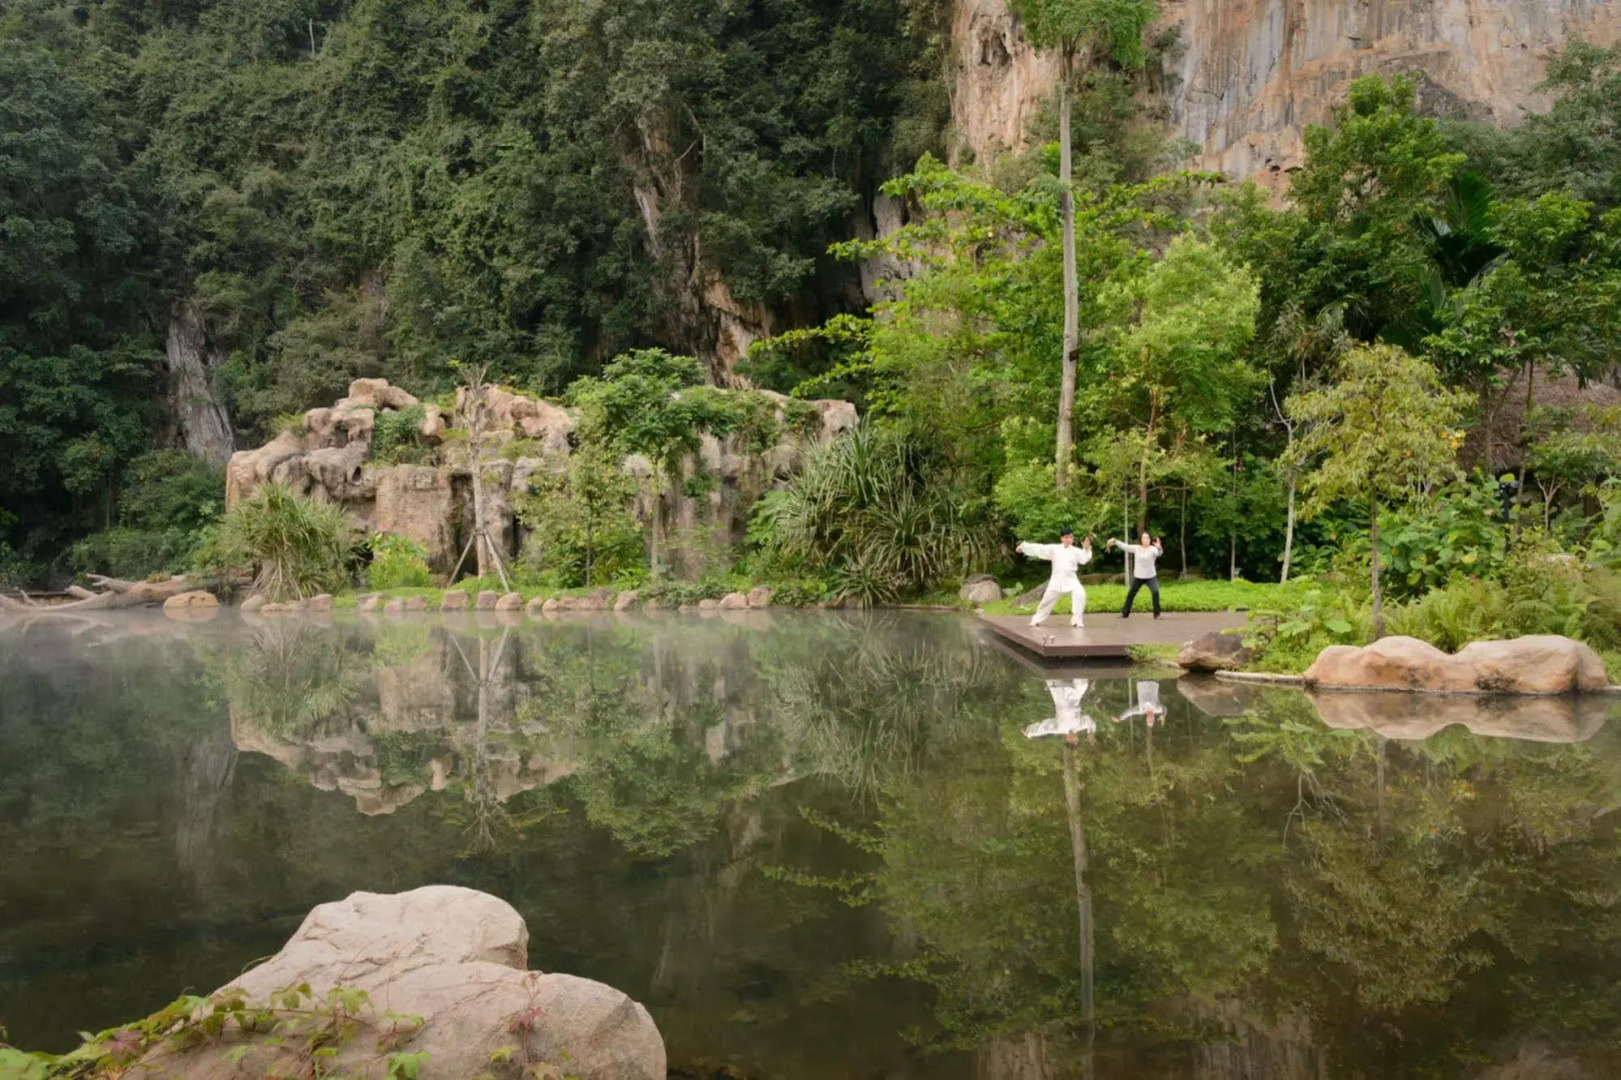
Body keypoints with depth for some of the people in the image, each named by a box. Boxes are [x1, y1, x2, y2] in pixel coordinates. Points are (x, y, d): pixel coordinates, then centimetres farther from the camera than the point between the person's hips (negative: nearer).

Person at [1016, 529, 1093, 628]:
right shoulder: (1054, 548, 1)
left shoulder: (1076, 551, -2)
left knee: (1079, 594, -26)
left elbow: (1084, 559, -15)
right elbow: (1039, 549, -1)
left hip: (1071, 579, -1)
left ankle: (1077, 620, -17)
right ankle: (1037, 620, 33)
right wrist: (1023, 546, -4)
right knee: (1047, 599, 12)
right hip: (1056, 579, 1)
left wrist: (1086, 549, -32)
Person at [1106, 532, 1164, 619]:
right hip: (1138, 577, 3)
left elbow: (1159, 553, -31)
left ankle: (1157, 614, -13)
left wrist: (1159, 548, -55)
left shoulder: (1153, 549, -11)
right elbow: (1125, 546, -4)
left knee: (1155, 592, -22)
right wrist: (1115, 542, -17)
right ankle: (1125, 613, 24)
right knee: (1130, 594, 10)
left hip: (1151, 577, -3)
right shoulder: (1136, 548, -1)